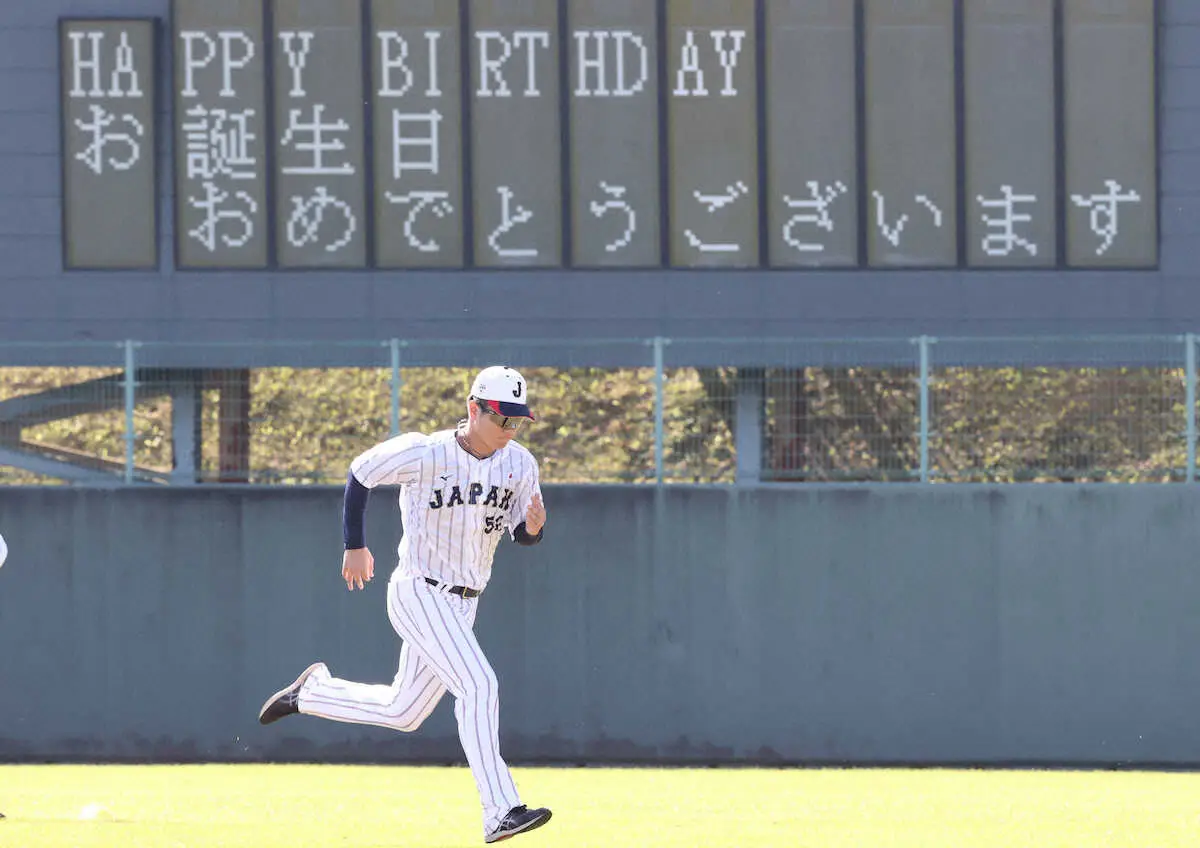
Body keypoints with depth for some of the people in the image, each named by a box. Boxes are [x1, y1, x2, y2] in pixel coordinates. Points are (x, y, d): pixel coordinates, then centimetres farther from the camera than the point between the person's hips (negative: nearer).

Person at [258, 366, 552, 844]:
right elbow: (361, 474, -2)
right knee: (479, 686, -22)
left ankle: (312, 693, 36)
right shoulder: (424, 455, -16)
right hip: (418, 594, -7)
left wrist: (533, 527, -17)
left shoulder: (519, 464, -1)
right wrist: (354, 547, 0)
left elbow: (524, 535, 7)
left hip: (461, 605, 7)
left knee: (403, 713, 15)